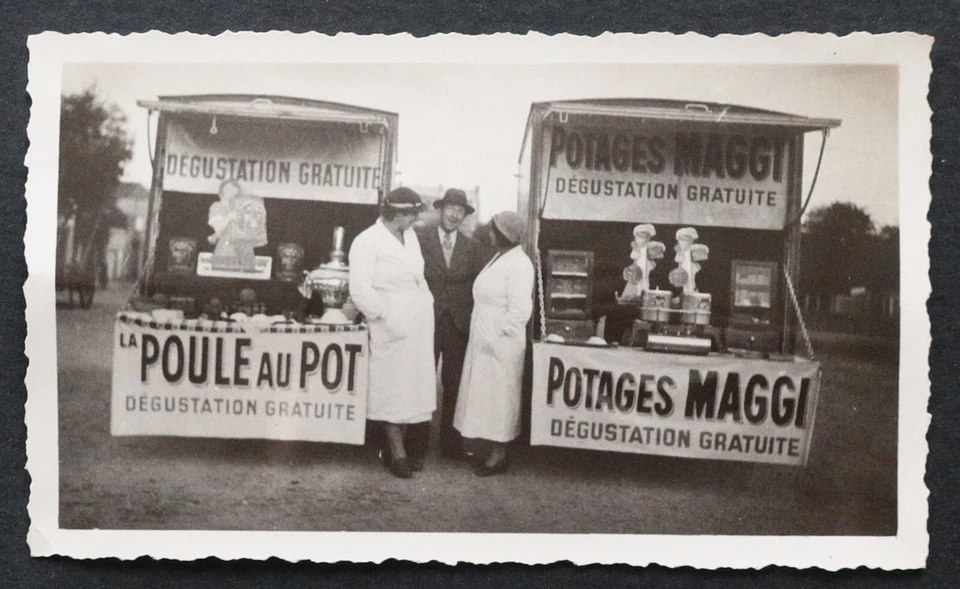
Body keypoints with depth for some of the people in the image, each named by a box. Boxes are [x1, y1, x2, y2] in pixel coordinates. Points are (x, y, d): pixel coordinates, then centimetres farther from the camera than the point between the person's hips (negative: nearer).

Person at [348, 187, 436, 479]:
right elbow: (361, 290, -14)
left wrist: (427, 302, 7)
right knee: (392, 386, 0)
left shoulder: (410, 236, 11)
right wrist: (388, 318, -17)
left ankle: (412, 448, 18)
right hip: (392, 328, -6)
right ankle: (397, 452, 9)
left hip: (419, 324, 6)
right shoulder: (367, 241, -9)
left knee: (415, 386, 9)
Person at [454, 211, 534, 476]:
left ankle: (498, 456, 9)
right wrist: (484, 336, 9)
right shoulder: (499, 259, 11)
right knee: (484, 395, 13)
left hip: (501, 344, -9)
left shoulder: (518, 265, -16)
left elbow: (520, 310, -20)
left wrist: (498, 336, -17)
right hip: (485, 341, 9)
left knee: (497, 397, 0)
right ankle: (491, 448, 22)